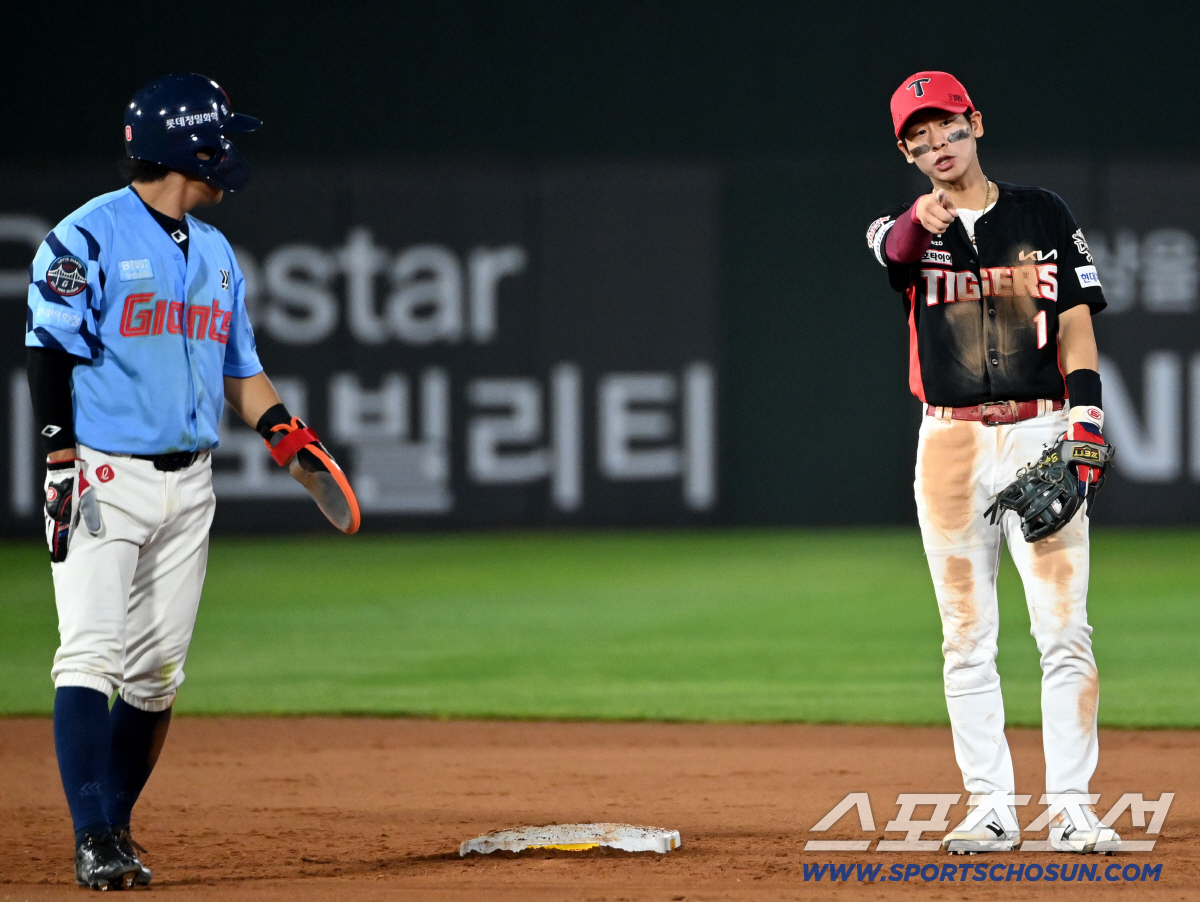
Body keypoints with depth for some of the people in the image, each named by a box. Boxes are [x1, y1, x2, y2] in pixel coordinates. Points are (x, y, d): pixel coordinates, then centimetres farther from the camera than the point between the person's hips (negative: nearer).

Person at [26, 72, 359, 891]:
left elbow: (240, 369, 22)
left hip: (188, 485, 7)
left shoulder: (217, 254, 15)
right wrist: (63, 468, -17)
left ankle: (117, 828, 18)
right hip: (105, 477, -7)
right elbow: (50, 355, -11)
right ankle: (94, 843, -19)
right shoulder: (89, 237, -8)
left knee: (157, 673, 6)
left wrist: (287, 434, 5)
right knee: (91, 655, -14)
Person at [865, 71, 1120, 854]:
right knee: (967, 638, 2)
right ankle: (991, 810, 6)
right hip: (950, 444, 1)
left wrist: (1086, 424, -9)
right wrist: (922, 221, -44)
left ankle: (1071, 809, -6)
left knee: (1065, 630, -7)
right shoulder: (907, 227, 7)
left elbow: (1076, 326, 5)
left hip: (1039, 435, -1)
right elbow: (893, 249, -19)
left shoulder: (1045, 216, 8)